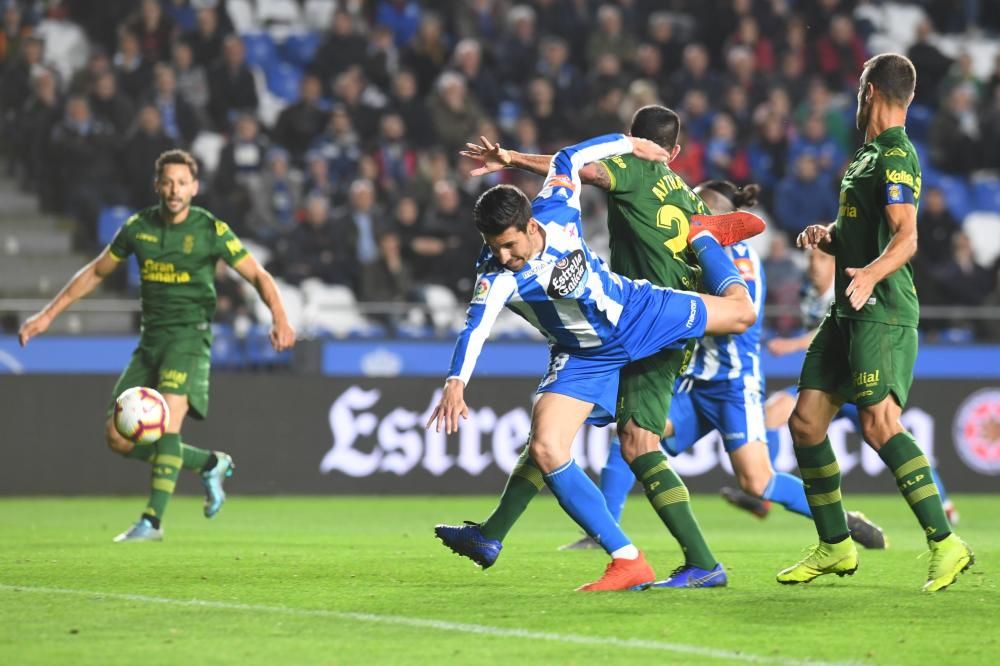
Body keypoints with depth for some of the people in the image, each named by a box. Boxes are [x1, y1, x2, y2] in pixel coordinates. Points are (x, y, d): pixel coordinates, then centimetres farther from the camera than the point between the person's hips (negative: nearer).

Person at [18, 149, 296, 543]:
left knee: (167, 421, -27)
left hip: (189, 336, -5)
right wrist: (48, 314, 14)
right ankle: (210, 464, 17)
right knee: (118, 438, 0)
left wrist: (279, 318, -22)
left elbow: (258, 275, -4)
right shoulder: (139, 227, 6)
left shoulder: (211, 230, -6)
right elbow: (96, 272, 17)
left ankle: (152, 521, -24)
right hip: (150, 340, 5)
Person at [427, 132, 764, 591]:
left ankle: (702, 236, 41)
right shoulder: (497, 276, -31)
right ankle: (628, 563, -18)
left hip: (636, 310, 2)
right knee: (545, 451, -21)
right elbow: (476, 325, -48)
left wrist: (628, 143, 6)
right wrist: (456, 382, -64)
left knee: (738, 313, 8)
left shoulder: (556, 211, -24)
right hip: (585, 358, -2)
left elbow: (567, 158, -4)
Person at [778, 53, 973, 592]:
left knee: (879, 424, -21)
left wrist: (872, 275, -42)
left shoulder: (896, 156, -10)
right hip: (849, 312, 10)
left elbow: (905, 236, -24)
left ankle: (945, 544, -20)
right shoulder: (868, 154, 21)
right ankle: (835, 547, 17)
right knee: (806, 420, 7)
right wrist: (826, 238, 11)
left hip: (884, 312, -10)